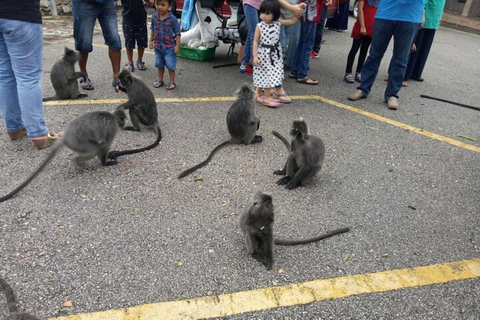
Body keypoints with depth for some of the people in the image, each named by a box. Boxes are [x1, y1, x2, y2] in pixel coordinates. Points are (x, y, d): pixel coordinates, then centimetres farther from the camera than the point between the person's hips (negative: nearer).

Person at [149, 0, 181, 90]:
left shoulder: (172, 19, -14)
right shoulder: (154, 16, -2)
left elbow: (177, 33, -9)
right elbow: (153, 30, 11)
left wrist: (177, 45, -12)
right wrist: (151, 41, 8)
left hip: (169, 47, -4)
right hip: (158, 46, 5)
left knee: (170, 65, 2)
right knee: (159, 64, 16)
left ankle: (172, 82, 16)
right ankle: (160, 80, 31)